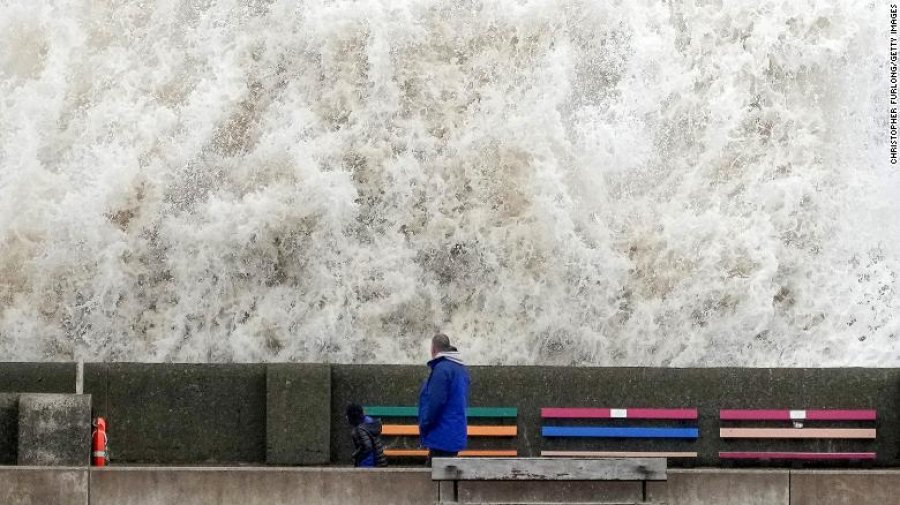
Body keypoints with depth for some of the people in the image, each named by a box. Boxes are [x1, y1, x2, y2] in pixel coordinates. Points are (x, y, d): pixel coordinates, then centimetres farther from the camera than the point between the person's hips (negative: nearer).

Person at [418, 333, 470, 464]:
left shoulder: (441, 369, -16)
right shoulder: (462, 368, 15)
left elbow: (435, 402, -23)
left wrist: (424, 426, -11)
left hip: (442, 437, -10)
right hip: (456, 434, 10)